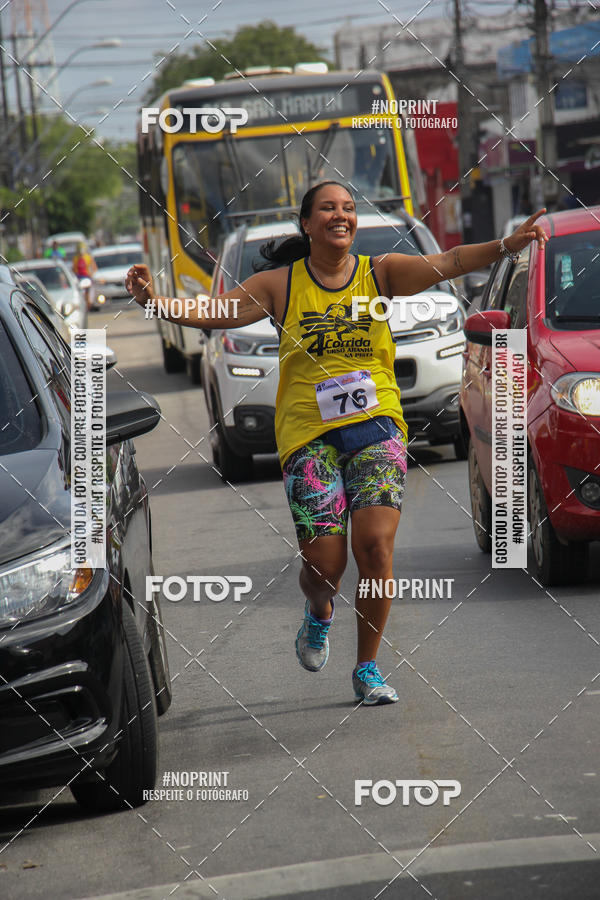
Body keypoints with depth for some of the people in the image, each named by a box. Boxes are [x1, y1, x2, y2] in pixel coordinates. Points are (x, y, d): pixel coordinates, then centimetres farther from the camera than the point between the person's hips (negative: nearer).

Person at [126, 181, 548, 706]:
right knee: (324, 562, -7)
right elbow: (208, 314, -1)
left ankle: (368, 667, 1)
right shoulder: (281, 284, 4)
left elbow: (443, 265, -8)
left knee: (375, 542, -16)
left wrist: (506, 246, -24)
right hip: (309, 432, 0)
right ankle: (319, 614, 32)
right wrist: (154, 299, -18)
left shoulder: (378, 273, 5)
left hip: (376, 425, 0)